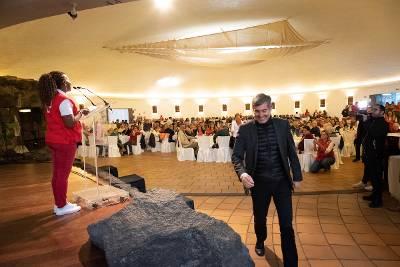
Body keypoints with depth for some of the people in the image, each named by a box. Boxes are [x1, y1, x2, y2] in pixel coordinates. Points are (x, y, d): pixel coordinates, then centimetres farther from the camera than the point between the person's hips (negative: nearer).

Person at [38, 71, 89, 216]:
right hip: (65, 142, -9)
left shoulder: (50, 100, 12)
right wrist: (80, 113, -8)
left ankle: (59, 203, 24)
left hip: (54, 140, 9)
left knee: (57, 173, 14)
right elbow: (70, 123, -24)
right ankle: (62, 206, 10)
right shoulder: (64, 100, -17)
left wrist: (77, 111, 12)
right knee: (63, 173, 0)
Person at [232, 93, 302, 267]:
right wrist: (242, 173, -29)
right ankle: (260, 242, 51)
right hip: (259, 182, 0)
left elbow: (292, 152, 5)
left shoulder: (283, 125, -2)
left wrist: (297, 176, 6)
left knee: (286, 223, 2)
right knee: (260, 218, 20)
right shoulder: (245, 129, -8)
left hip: (282, 180, 0)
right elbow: (236, 155, -10)